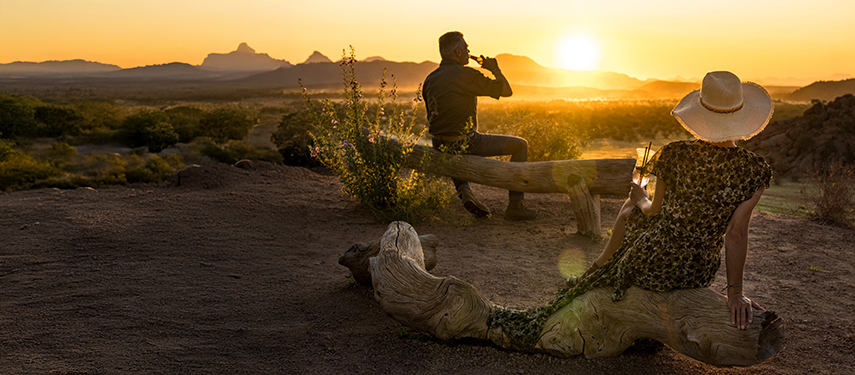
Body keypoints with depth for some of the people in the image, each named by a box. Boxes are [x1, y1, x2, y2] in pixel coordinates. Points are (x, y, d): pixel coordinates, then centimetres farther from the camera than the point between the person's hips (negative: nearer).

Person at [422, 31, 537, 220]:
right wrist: (495, 69, 10)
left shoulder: (430, 79, 8)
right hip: (464, 143, -7)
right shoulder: (467, 75, -14)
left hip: (439, 145, 7)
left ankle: (464, 190, 17)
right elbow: (507, 90, -7)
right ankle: (515, 206, 8)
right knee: (520, 145, 6)